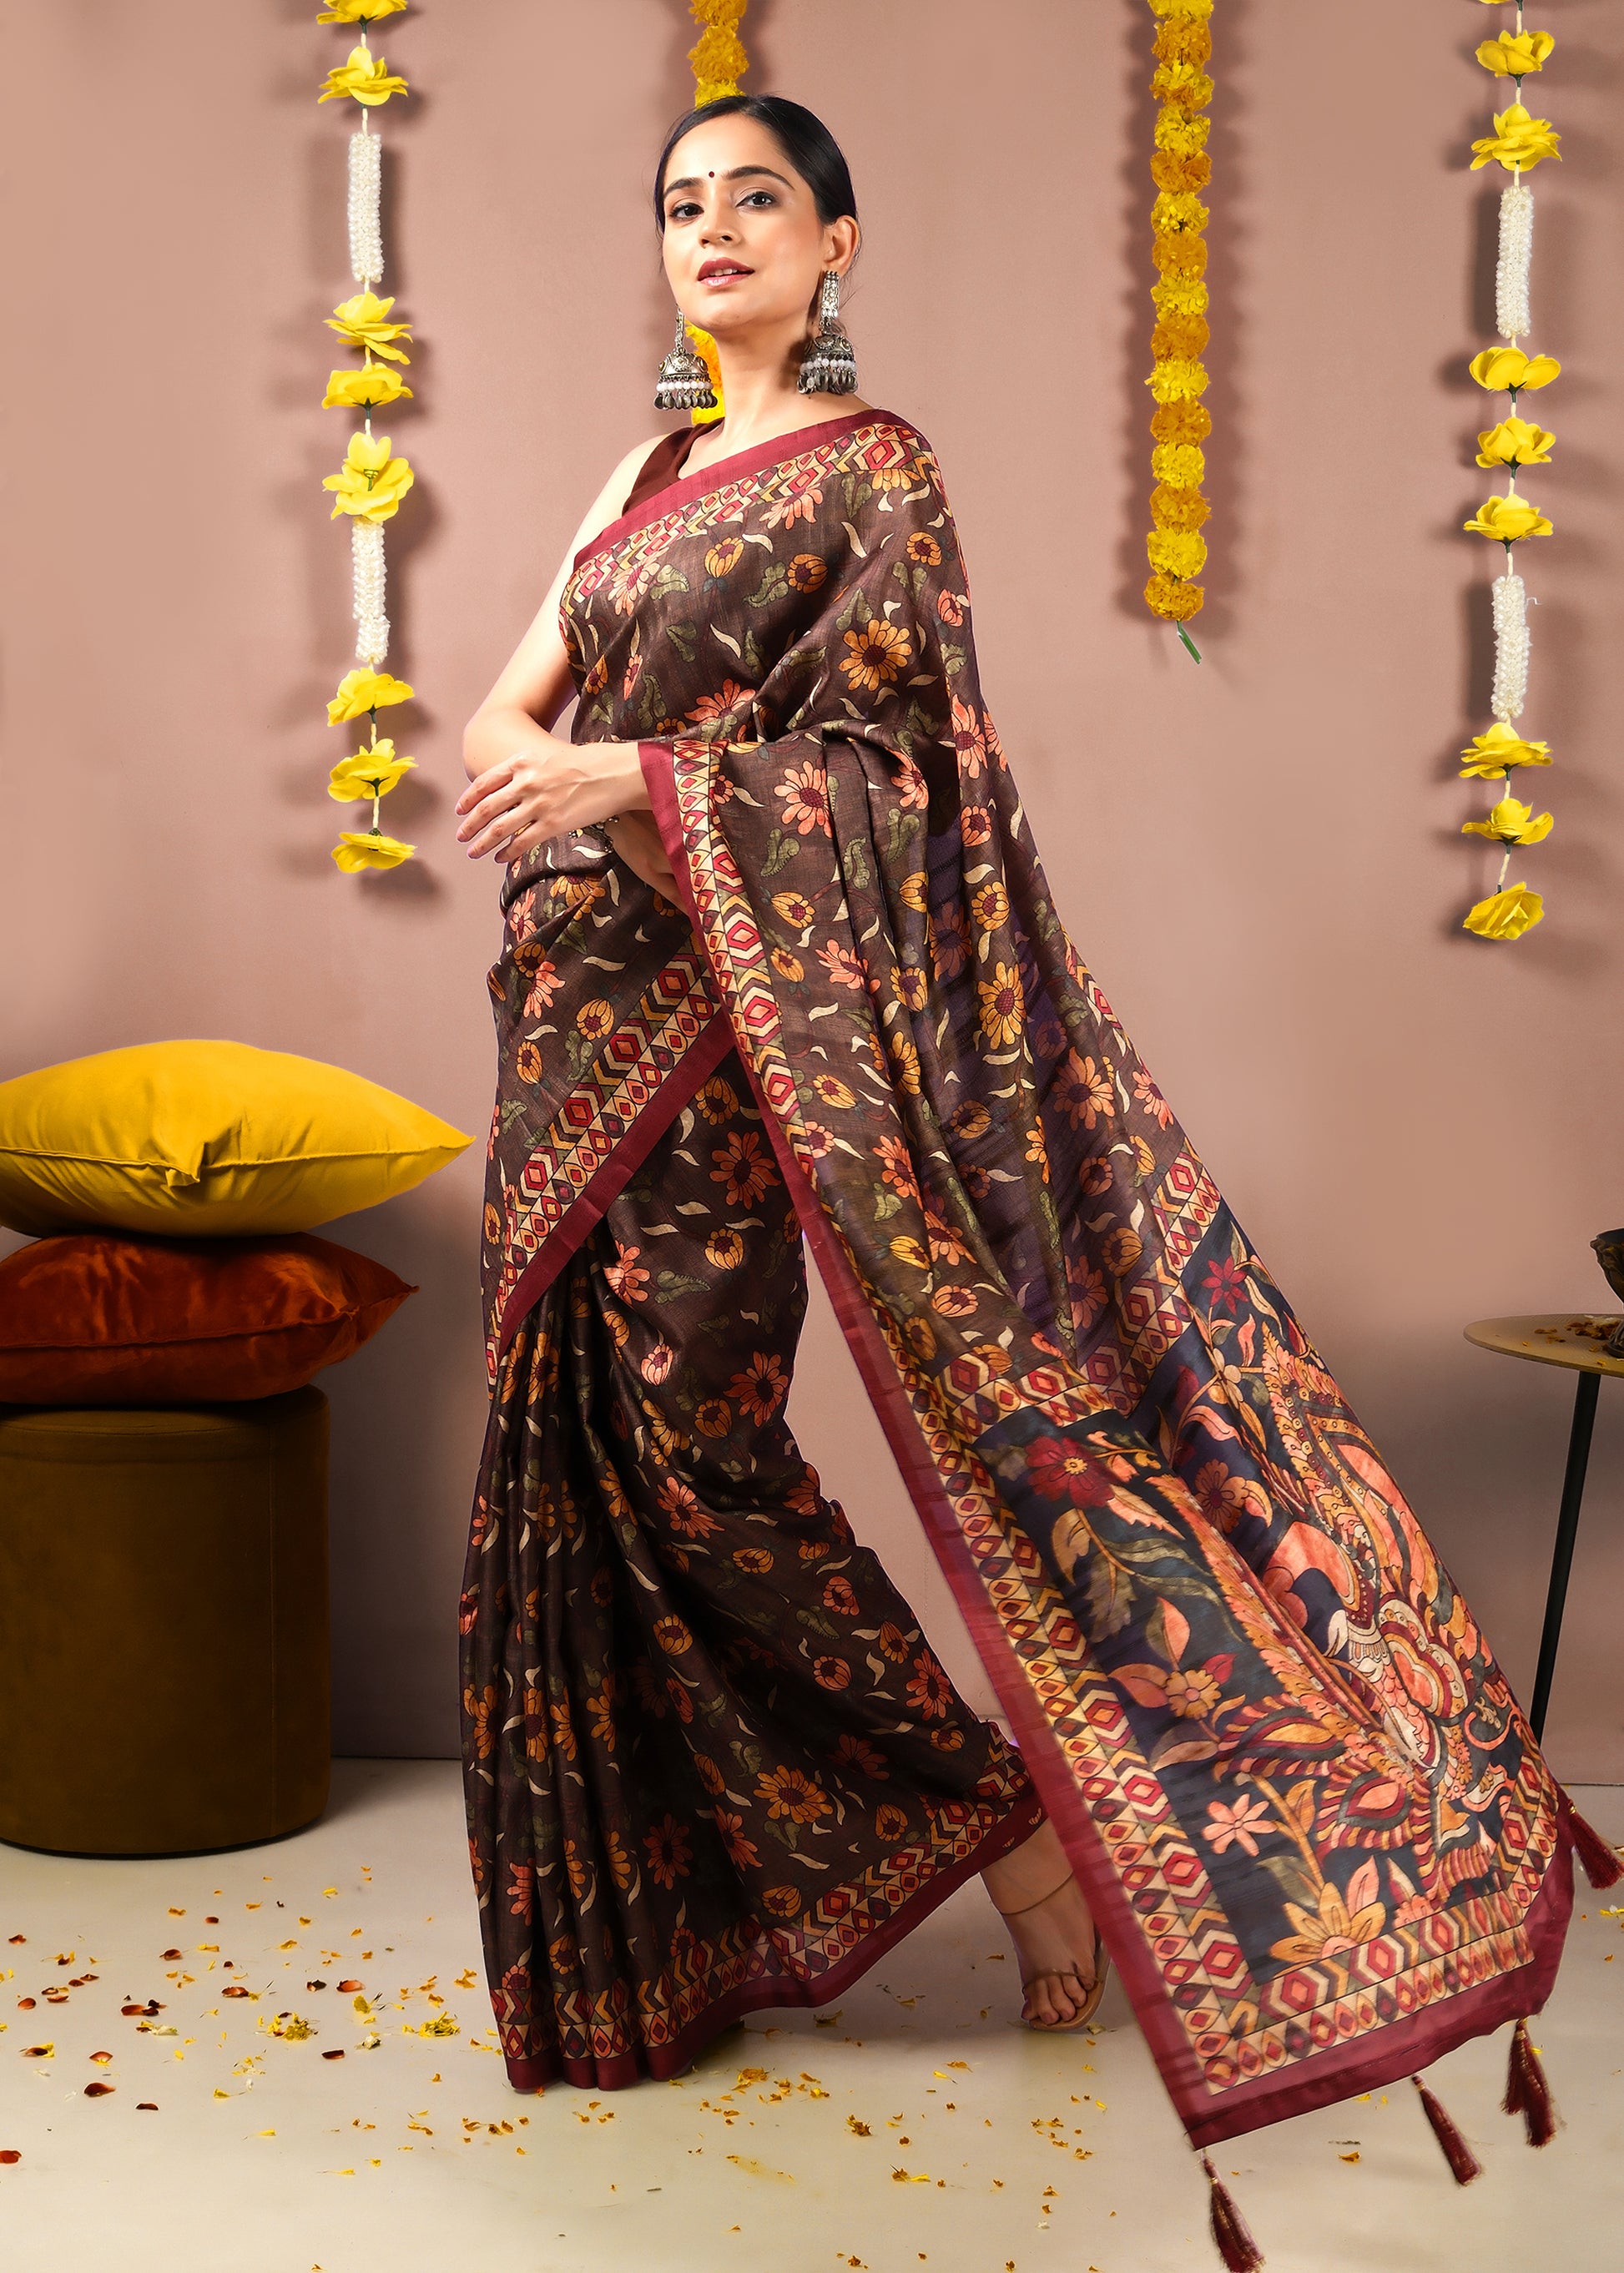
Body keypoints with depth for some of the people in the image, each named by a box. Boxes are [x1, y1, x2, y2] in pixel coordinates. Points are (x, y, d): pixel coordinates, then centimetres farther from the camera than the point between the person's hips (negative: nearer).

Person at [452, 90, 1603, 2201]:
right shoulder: (648, 473, 19)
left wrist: (636, 781, -21)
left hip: (729, 1000, -7)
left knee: (692, 1430, -11)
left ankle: (987, 1804, 3)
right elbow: (508, 705, 15)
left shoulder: (872, 468, -3)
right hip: (585, 1001, 7)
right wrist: (522, 771, -8)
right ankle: (656, 1907, 20)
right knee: (581, 1432, 7)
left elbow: (870, 770, -11)